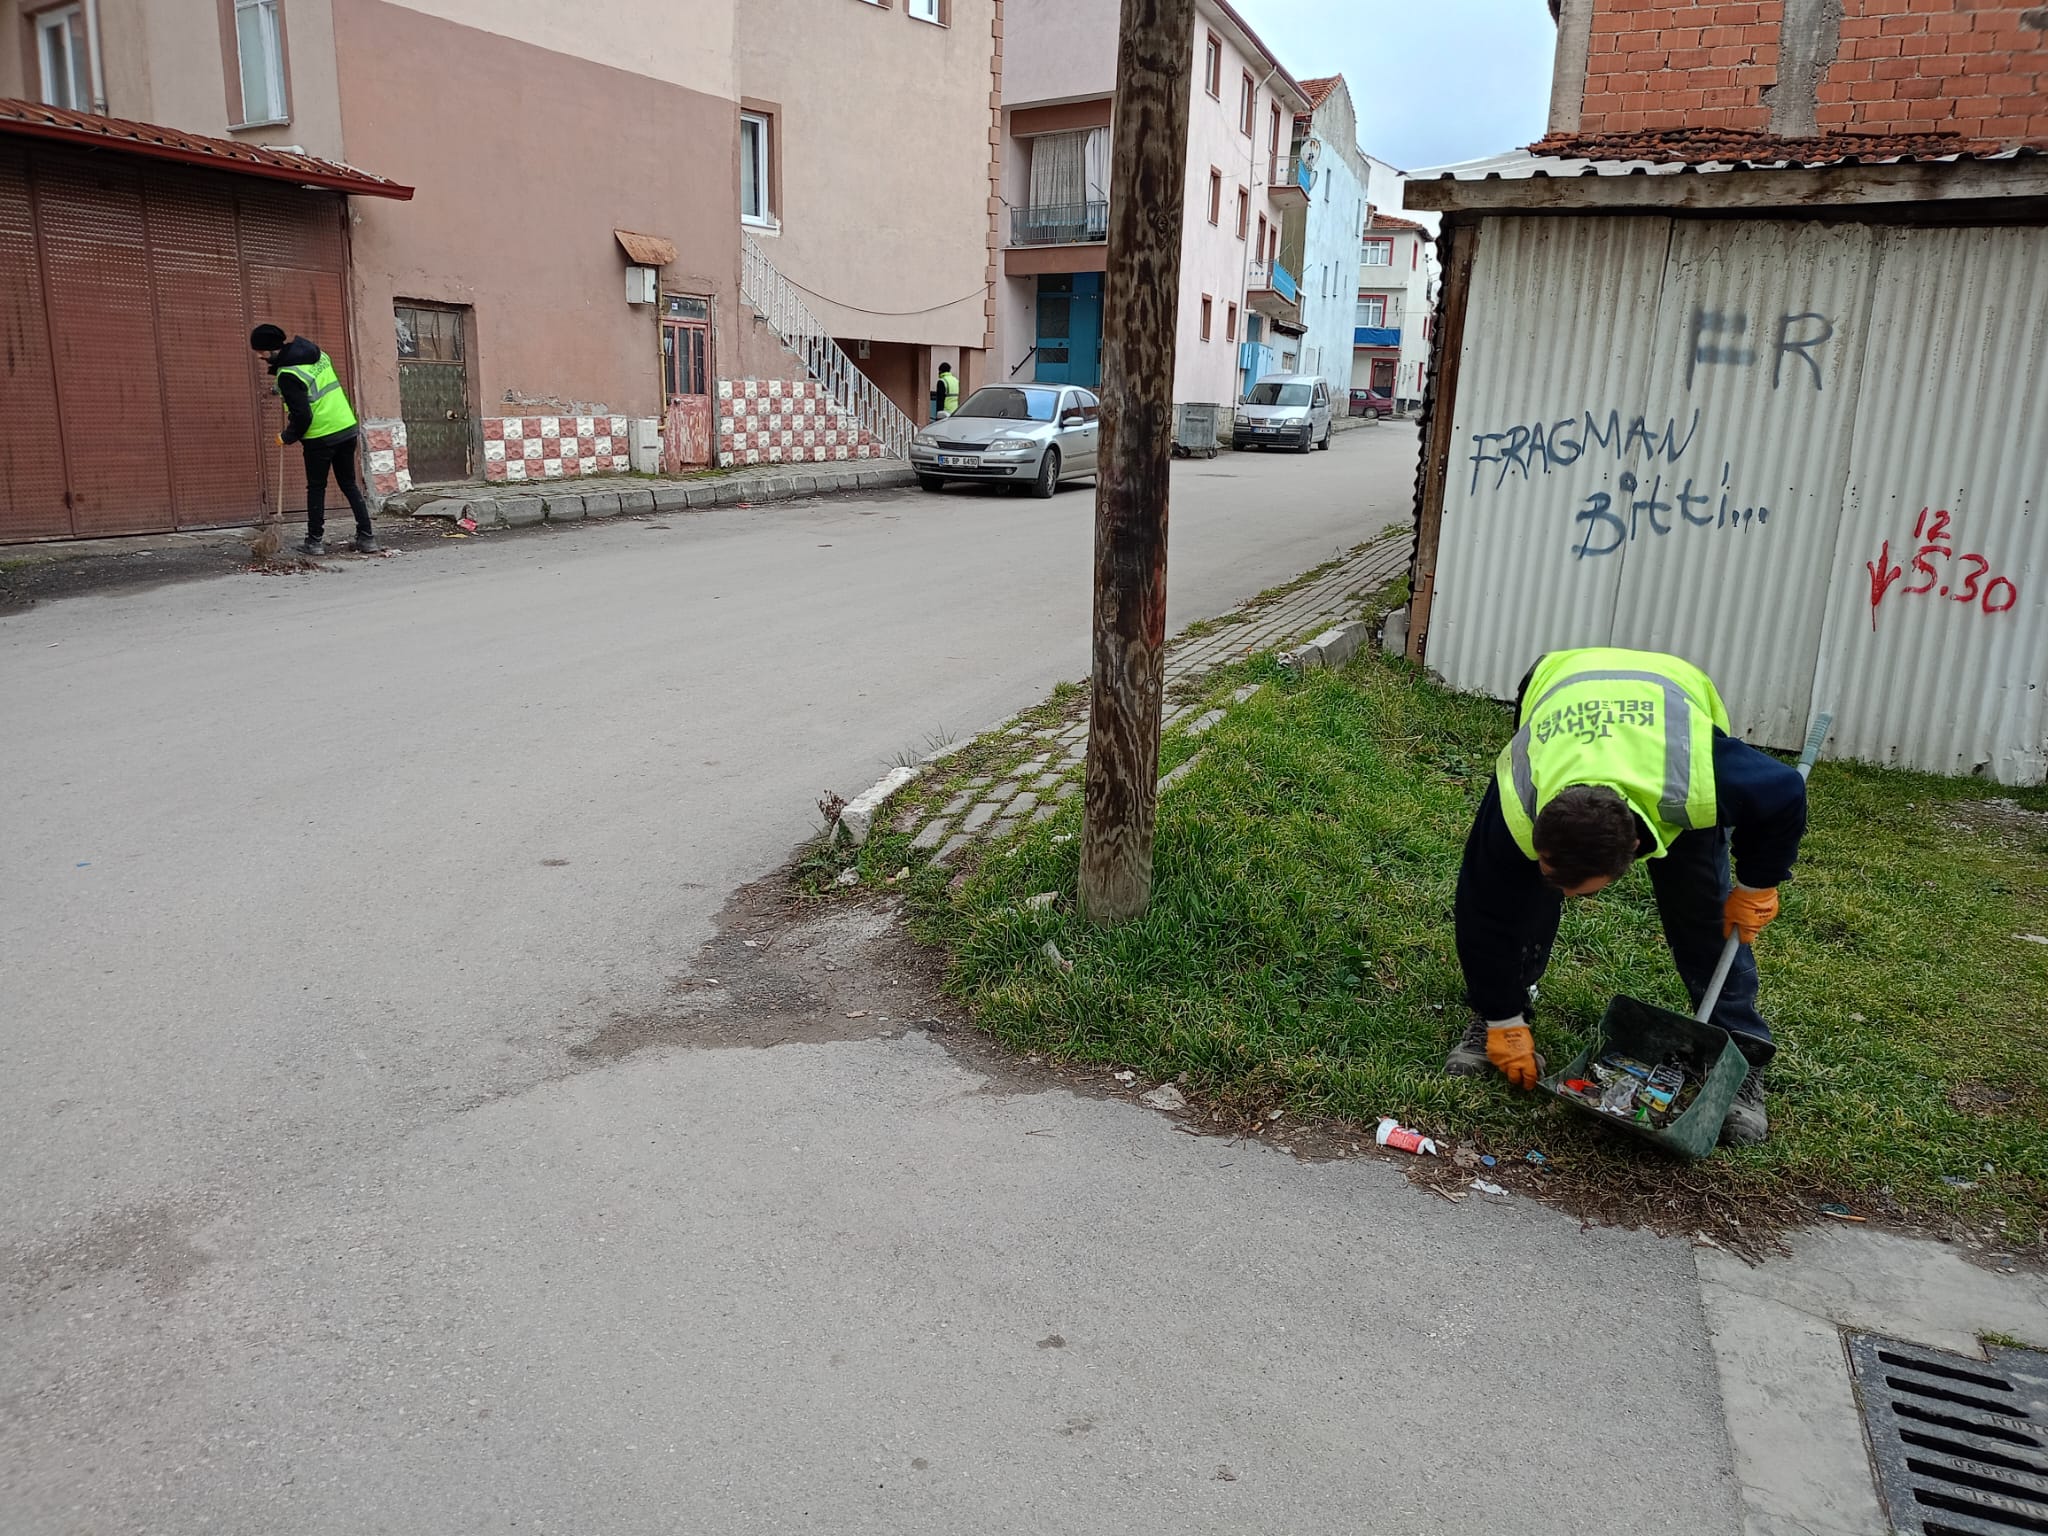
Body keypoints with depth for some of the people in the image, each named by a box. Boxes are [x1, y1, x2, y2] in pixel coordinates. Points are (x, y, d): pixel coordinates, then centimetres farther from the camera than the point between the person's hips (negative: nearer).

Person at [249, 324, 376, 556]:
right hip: (347, 428, 7)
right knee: (349, 484, 12)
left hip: (320, 437, -7)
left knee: (316, 488, 7)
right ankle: (367, 537, 8)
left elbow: (302, 416, -18)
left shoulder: (287, 375, -16)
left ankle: (315, 541, 12)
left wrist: (288, 437, -1)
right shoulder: (319, 355, 7)